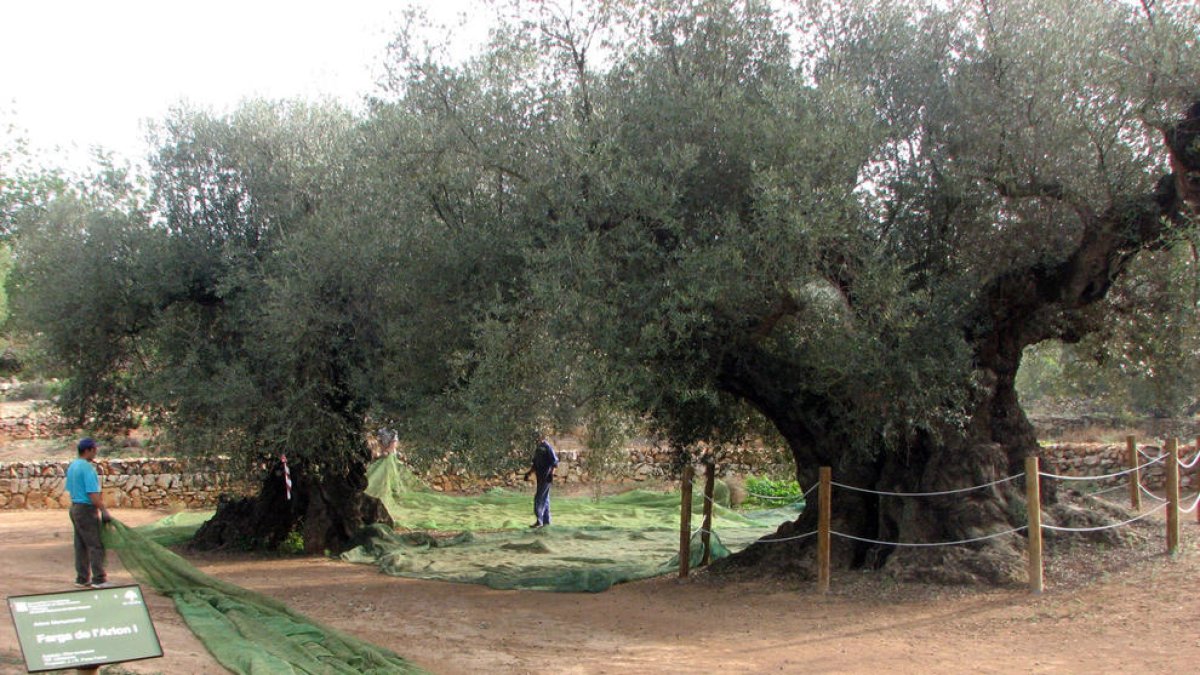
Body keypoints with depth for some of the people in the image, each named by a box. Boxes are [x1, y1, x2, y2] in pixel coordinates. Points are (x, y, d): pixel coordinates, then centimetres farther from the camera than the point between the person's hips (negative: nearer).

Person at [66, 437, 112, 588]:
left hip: (75, 507, 9)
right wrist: (104, 511, -17)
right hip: (87, 509, -9)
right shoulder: (88, 468, -18)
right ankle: (99, 579, -3)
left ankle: (82, 578, 17)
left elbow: (70, 489, 17)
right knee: (96, 545, -4)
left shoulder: (72, 466, 11)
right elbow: (93, 494, -22)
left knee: (81, 546, 12)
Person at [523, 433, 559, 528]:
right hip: (540, 476, 9)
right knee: (544, 498, 12)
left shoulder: (547, 447, -12)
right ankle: (546, 520, 17)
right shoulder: (537, 448, 15)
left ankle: (539, 521, -12)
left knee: (539, 497, -12)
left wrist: (551, 474, -24)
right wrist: (528, 473, 19)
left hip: (546, 477, -9)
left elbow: (554, 461, -16)